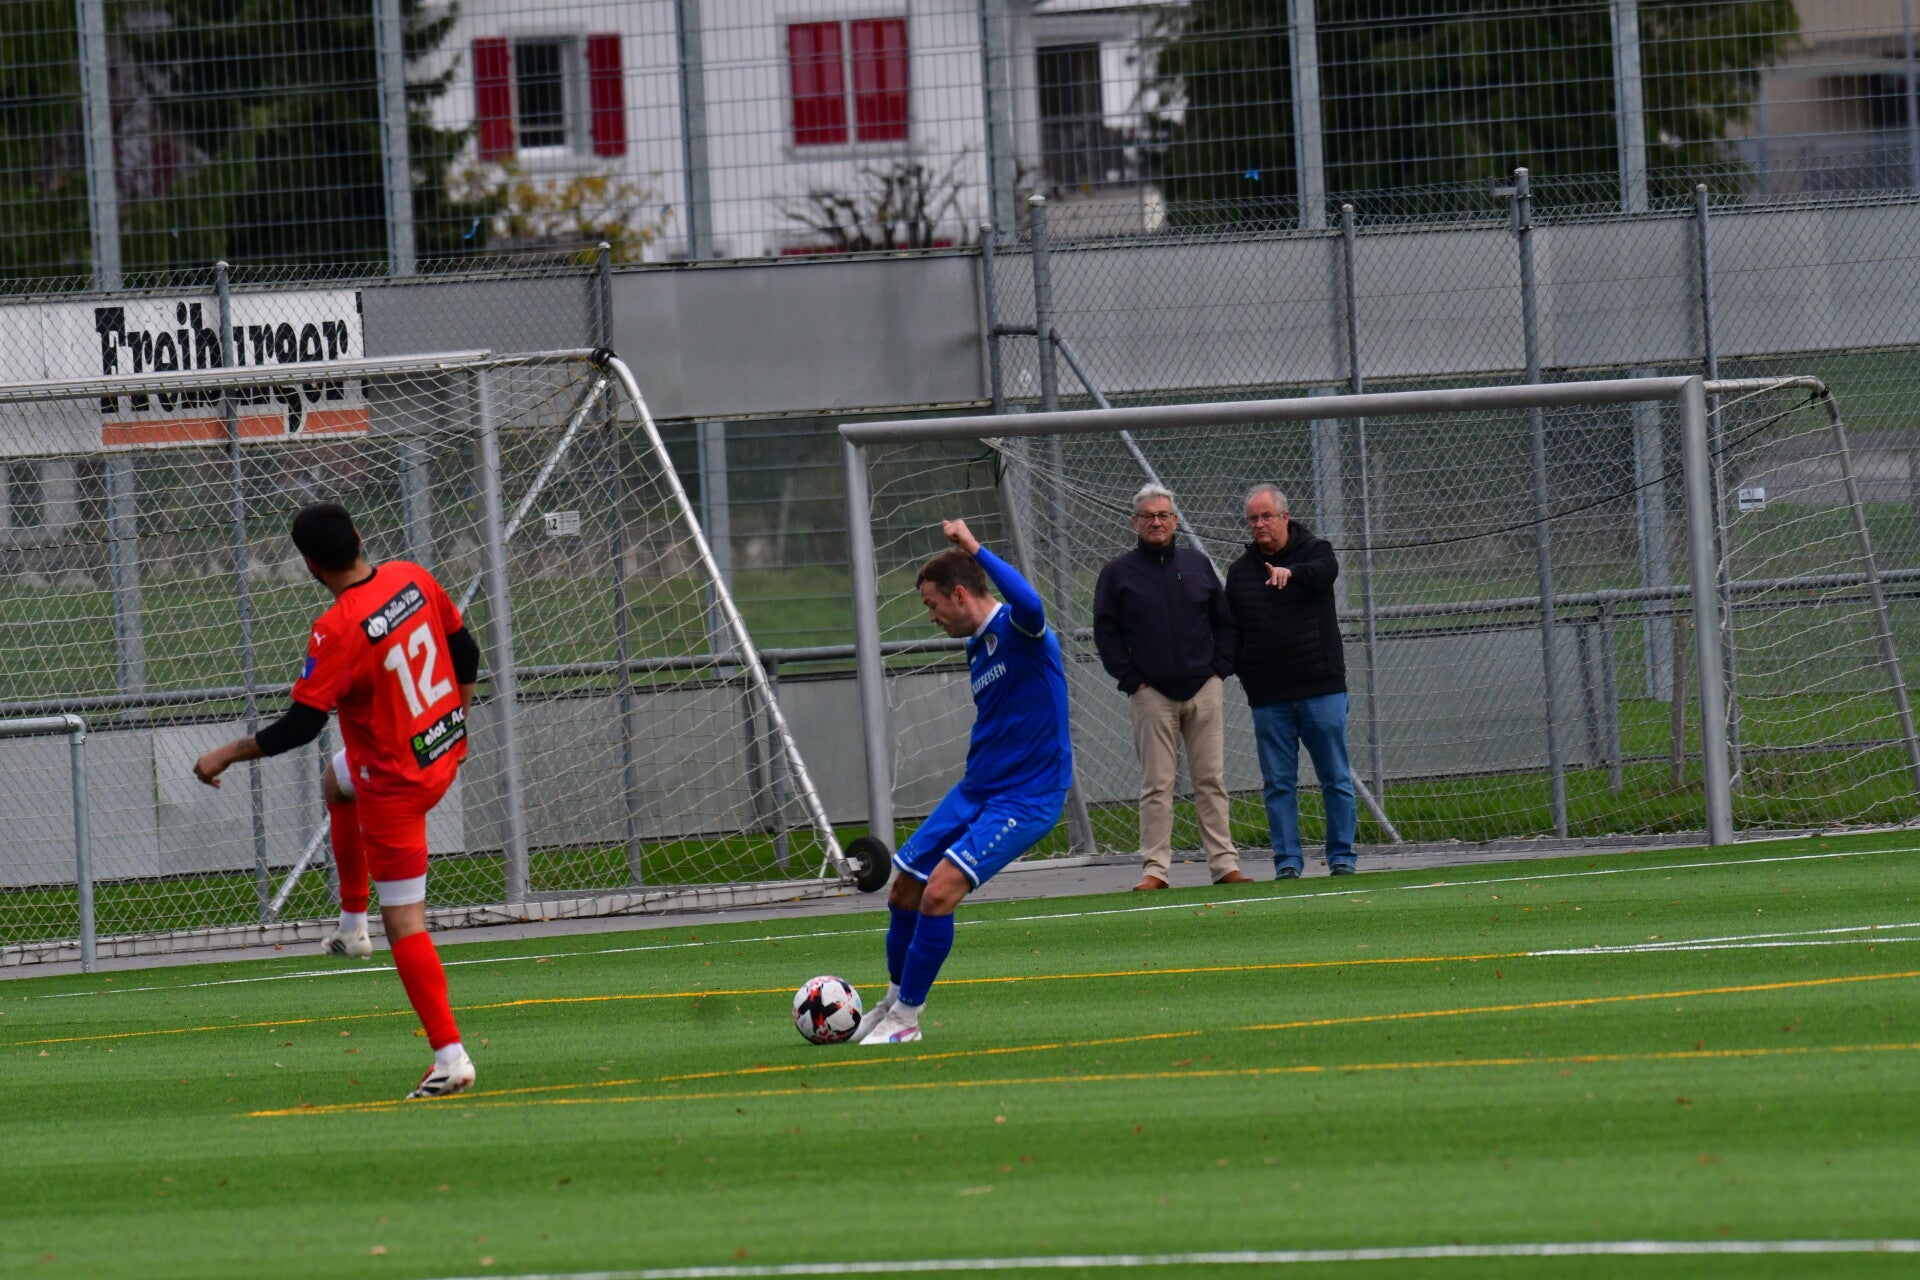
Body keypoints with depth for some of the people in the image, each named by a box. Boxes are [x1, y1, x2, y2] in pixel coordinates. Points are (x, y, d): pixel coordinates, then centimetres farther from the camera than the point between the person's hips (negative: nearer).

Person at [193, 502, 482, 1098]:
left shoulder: (337, 631, -27)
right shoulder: (413, 579, -7)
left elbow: (301, 724, -25)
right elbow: (465, 651, 6)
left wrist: (228, 755, -13)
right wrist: (454, 720, 24)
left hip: (395, 781, -8)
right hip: (446, 747, 8)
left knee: (404, 921, -1)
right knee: (336, 780, 37)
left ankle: (449, 1056, -1)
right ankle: (352, 923, 39)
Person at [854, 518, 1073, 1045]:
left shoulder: (1018, 630, -15)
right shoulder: (977, 647, 13)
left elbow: (1028, 602, -41)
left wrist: (976, 550, -36)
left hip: (1026, 799, -10)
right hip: (975, 790, 10)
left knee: (940, 892, -20)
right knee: (904, 888, 11)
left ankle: (905, 1018, -5)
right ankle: (896, 1001, 32)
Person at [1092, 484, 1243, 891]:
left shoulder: (1198, 566, 12)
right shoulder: (1117, 573, 4)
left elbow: (1225, 622, 16)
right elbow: (1105, 631, 2)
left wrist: (1220, 669, 4)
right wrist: (1130, 679, -6)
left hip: (1203, 689, 2)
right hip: (1151, 693, -2)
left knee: (1211, 780, 2)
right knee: (1156, 785, -3)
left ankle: (1224, 863, 4)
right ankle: (1155, 867, -1)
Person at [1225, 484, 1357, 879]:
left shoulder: (1313, 551, 0)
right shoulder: (1240, 571, 11)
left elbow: (1325, 569, -24)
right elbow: (1229, 629, 15)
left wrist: (1291, 572, -46)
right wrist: (1241, 668, -2)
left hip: (1321, 690, -3)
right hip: (1268, 698, 3)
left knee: (1336, 779, 1)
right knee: (1279, 783, 2)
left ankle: (1342, 858, 8)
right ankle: (1287, 861, 5)